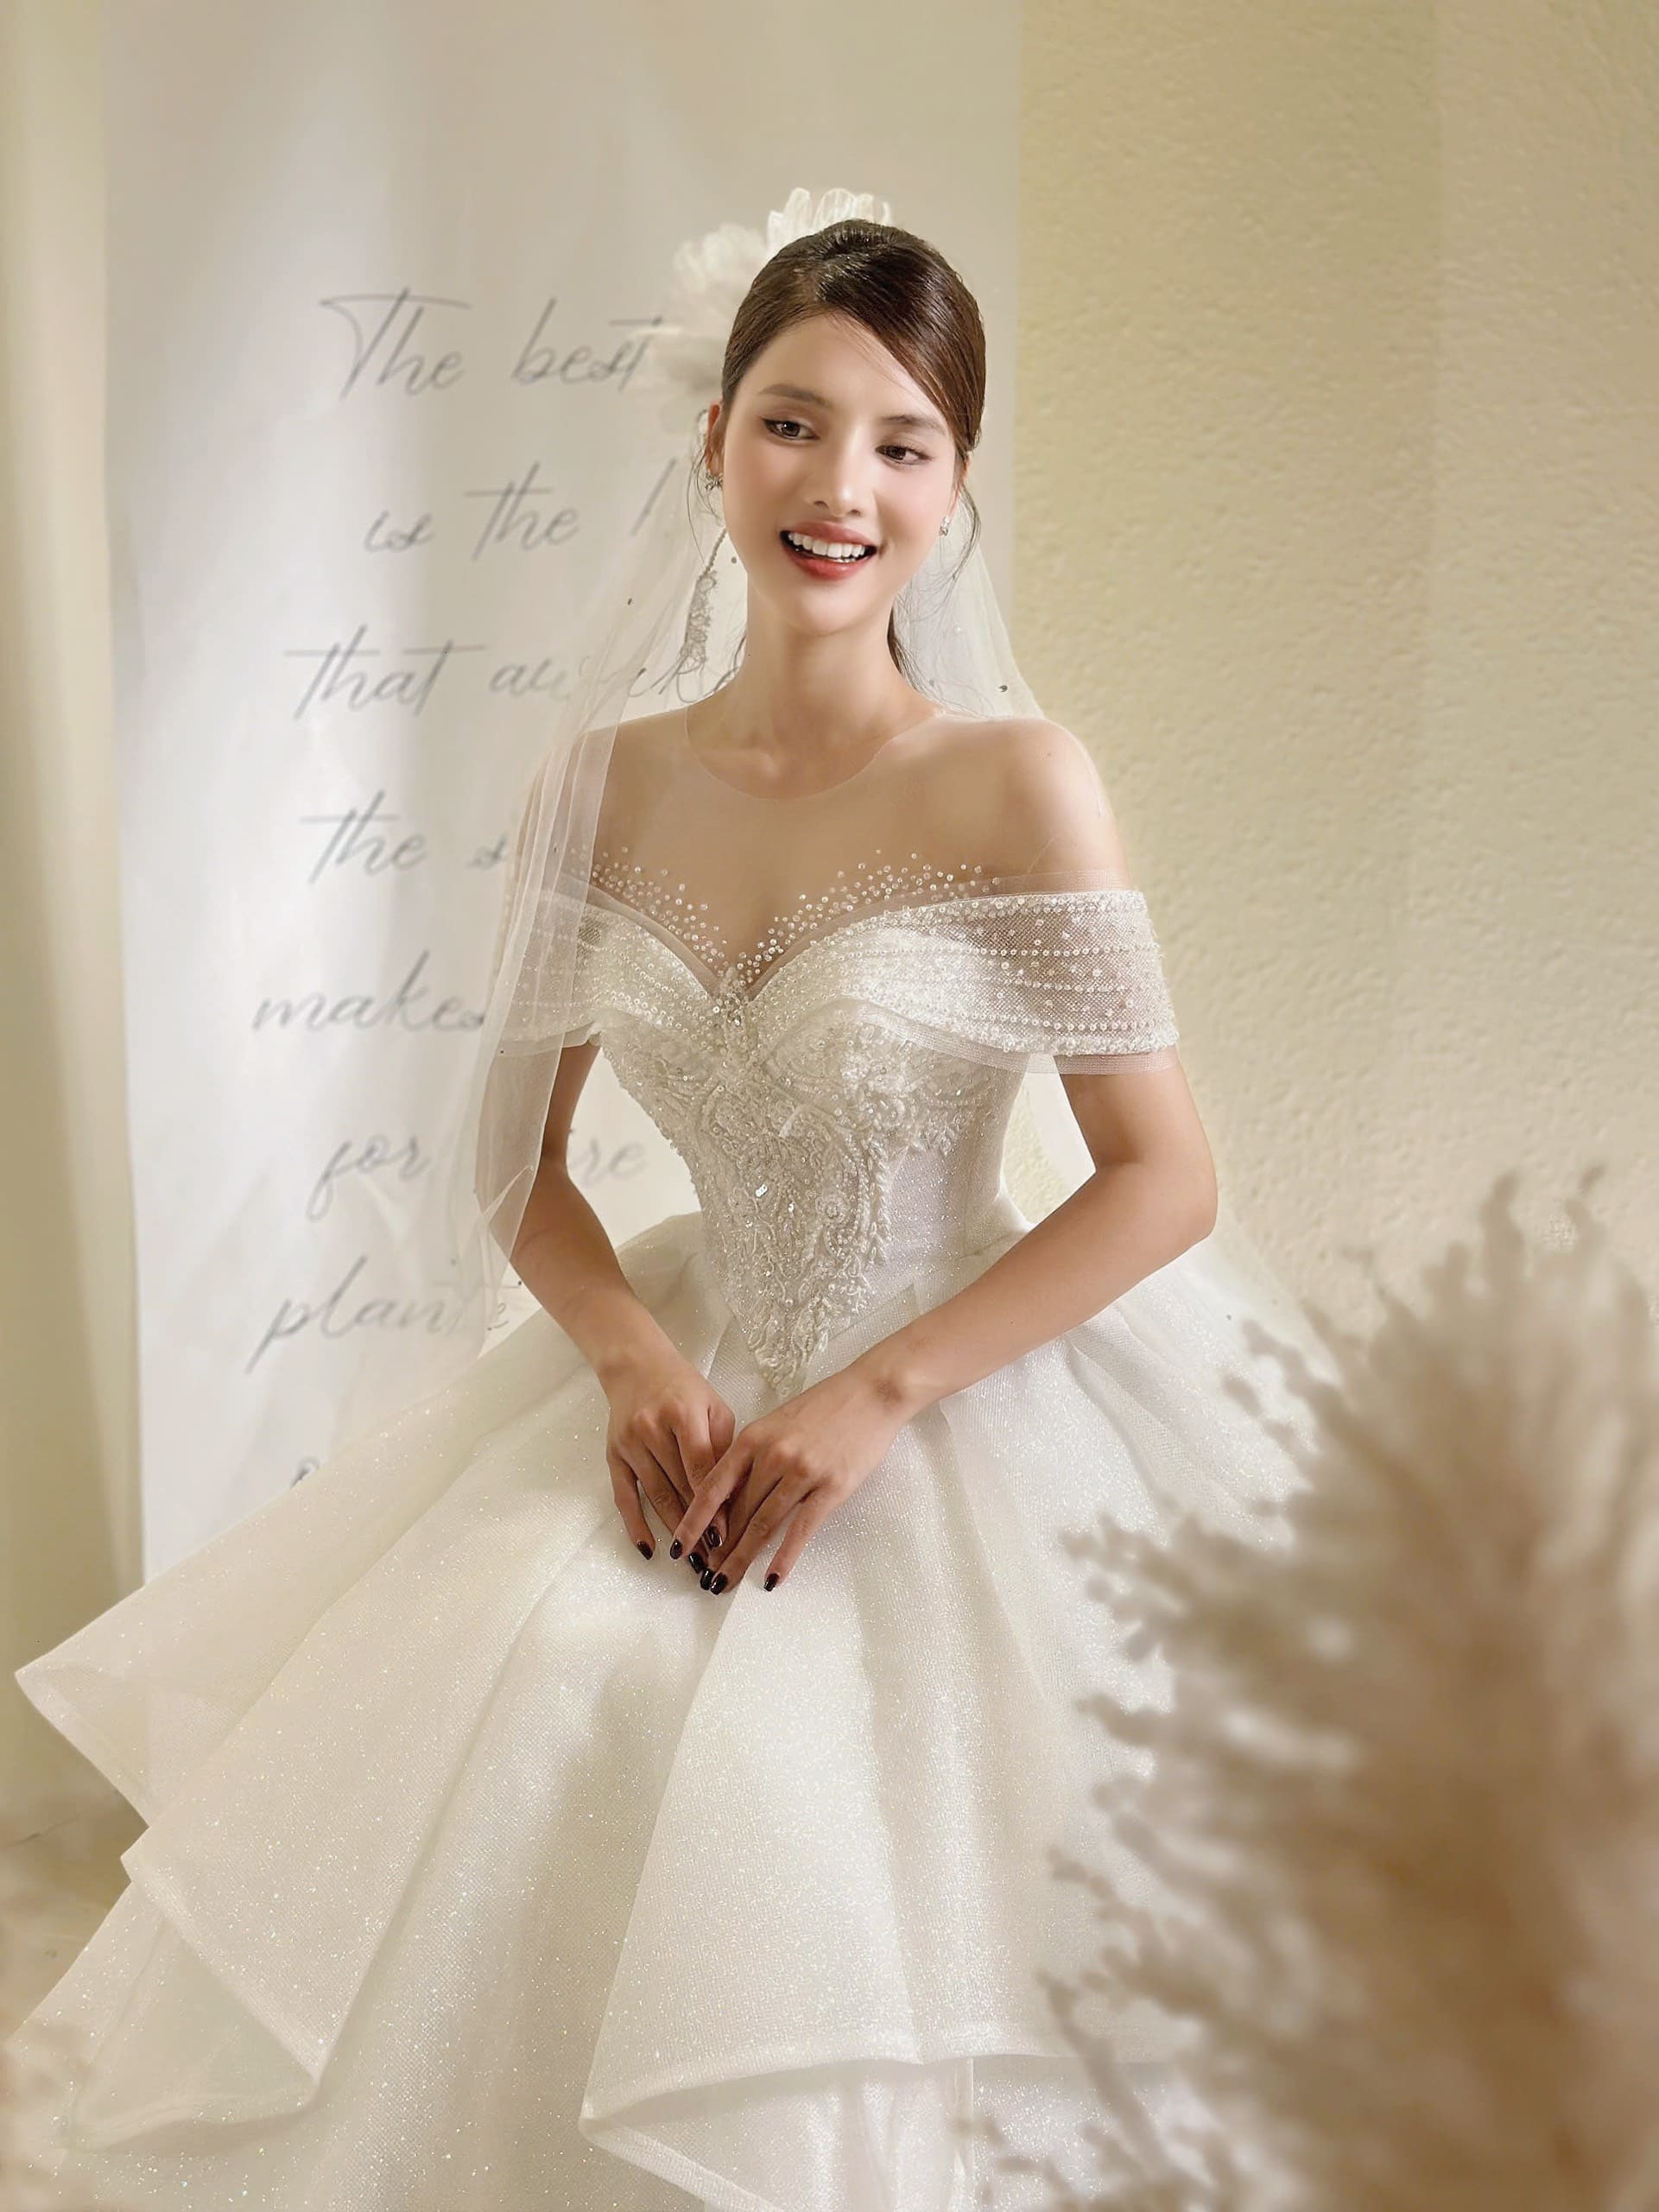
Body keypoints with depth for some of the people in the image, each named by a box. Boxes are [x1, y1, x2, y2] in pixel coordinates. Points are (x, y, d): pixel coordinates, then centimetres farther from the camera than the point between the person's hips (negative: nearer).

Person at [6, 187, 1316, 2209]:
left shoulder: (1015, 782, -13)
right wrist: (634, 1356, -12)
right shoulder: (607, 780, -1)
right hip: (684, 1382, 4)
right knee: (508, 1735, -9)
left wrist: (870, 1399, -16)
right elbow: (517, 1168, 6)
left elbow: (1164, 1178, -12)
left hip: (957, 1418, -3)